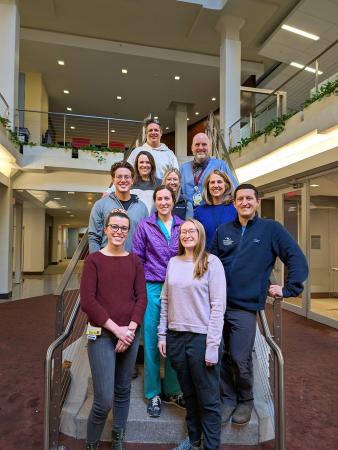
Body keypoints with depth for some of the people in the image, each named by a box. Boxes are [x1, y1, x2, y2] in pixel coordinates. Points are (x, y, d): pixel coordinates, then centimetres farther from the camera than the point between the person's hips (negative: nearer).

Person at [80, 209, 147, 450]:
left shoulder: (135, 261, 5)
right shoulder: (94, 259, -4)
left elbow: (142, 298, 3)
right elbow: (87, 301, -10)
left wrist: (130, 329, -10)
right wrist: (116, 329, -13)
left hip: (131, 335, 3)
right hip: (102, 335, -3)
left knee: (123, 392, 15)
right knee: (104, 400, -2)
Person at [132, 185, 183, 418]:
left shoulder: (182, 226, 7)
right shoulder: (145, 226, 2)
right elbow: (137, 258, 3)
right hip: (152, 288, -1)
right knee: (151, 341, 6)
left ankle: (173, 390, 29)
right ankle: (153, 394, 24)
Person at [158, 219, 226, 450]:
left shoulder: (212, 262, -8)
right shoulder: (173, 262, 6)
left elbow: (218, 306, -11)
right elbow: (165, 300, 9)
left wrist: (213, 346, -13)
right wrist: (162, 335, 7)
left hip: (201, 337, -4)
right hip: (176, 336, 5)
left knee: (208, 399, 9)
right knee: (188, 393, 21)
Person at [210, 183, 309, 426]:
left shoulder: (271, 228, -2)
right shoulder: (223, 231, 7)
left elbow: (297, 259, -4)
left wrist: (288, 289, -7)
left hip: (245, 306, -3)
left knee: (240, 360, 3)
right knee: (222, 357, 10)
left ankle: (245, 400, 31)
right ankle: (228, 399, 33)